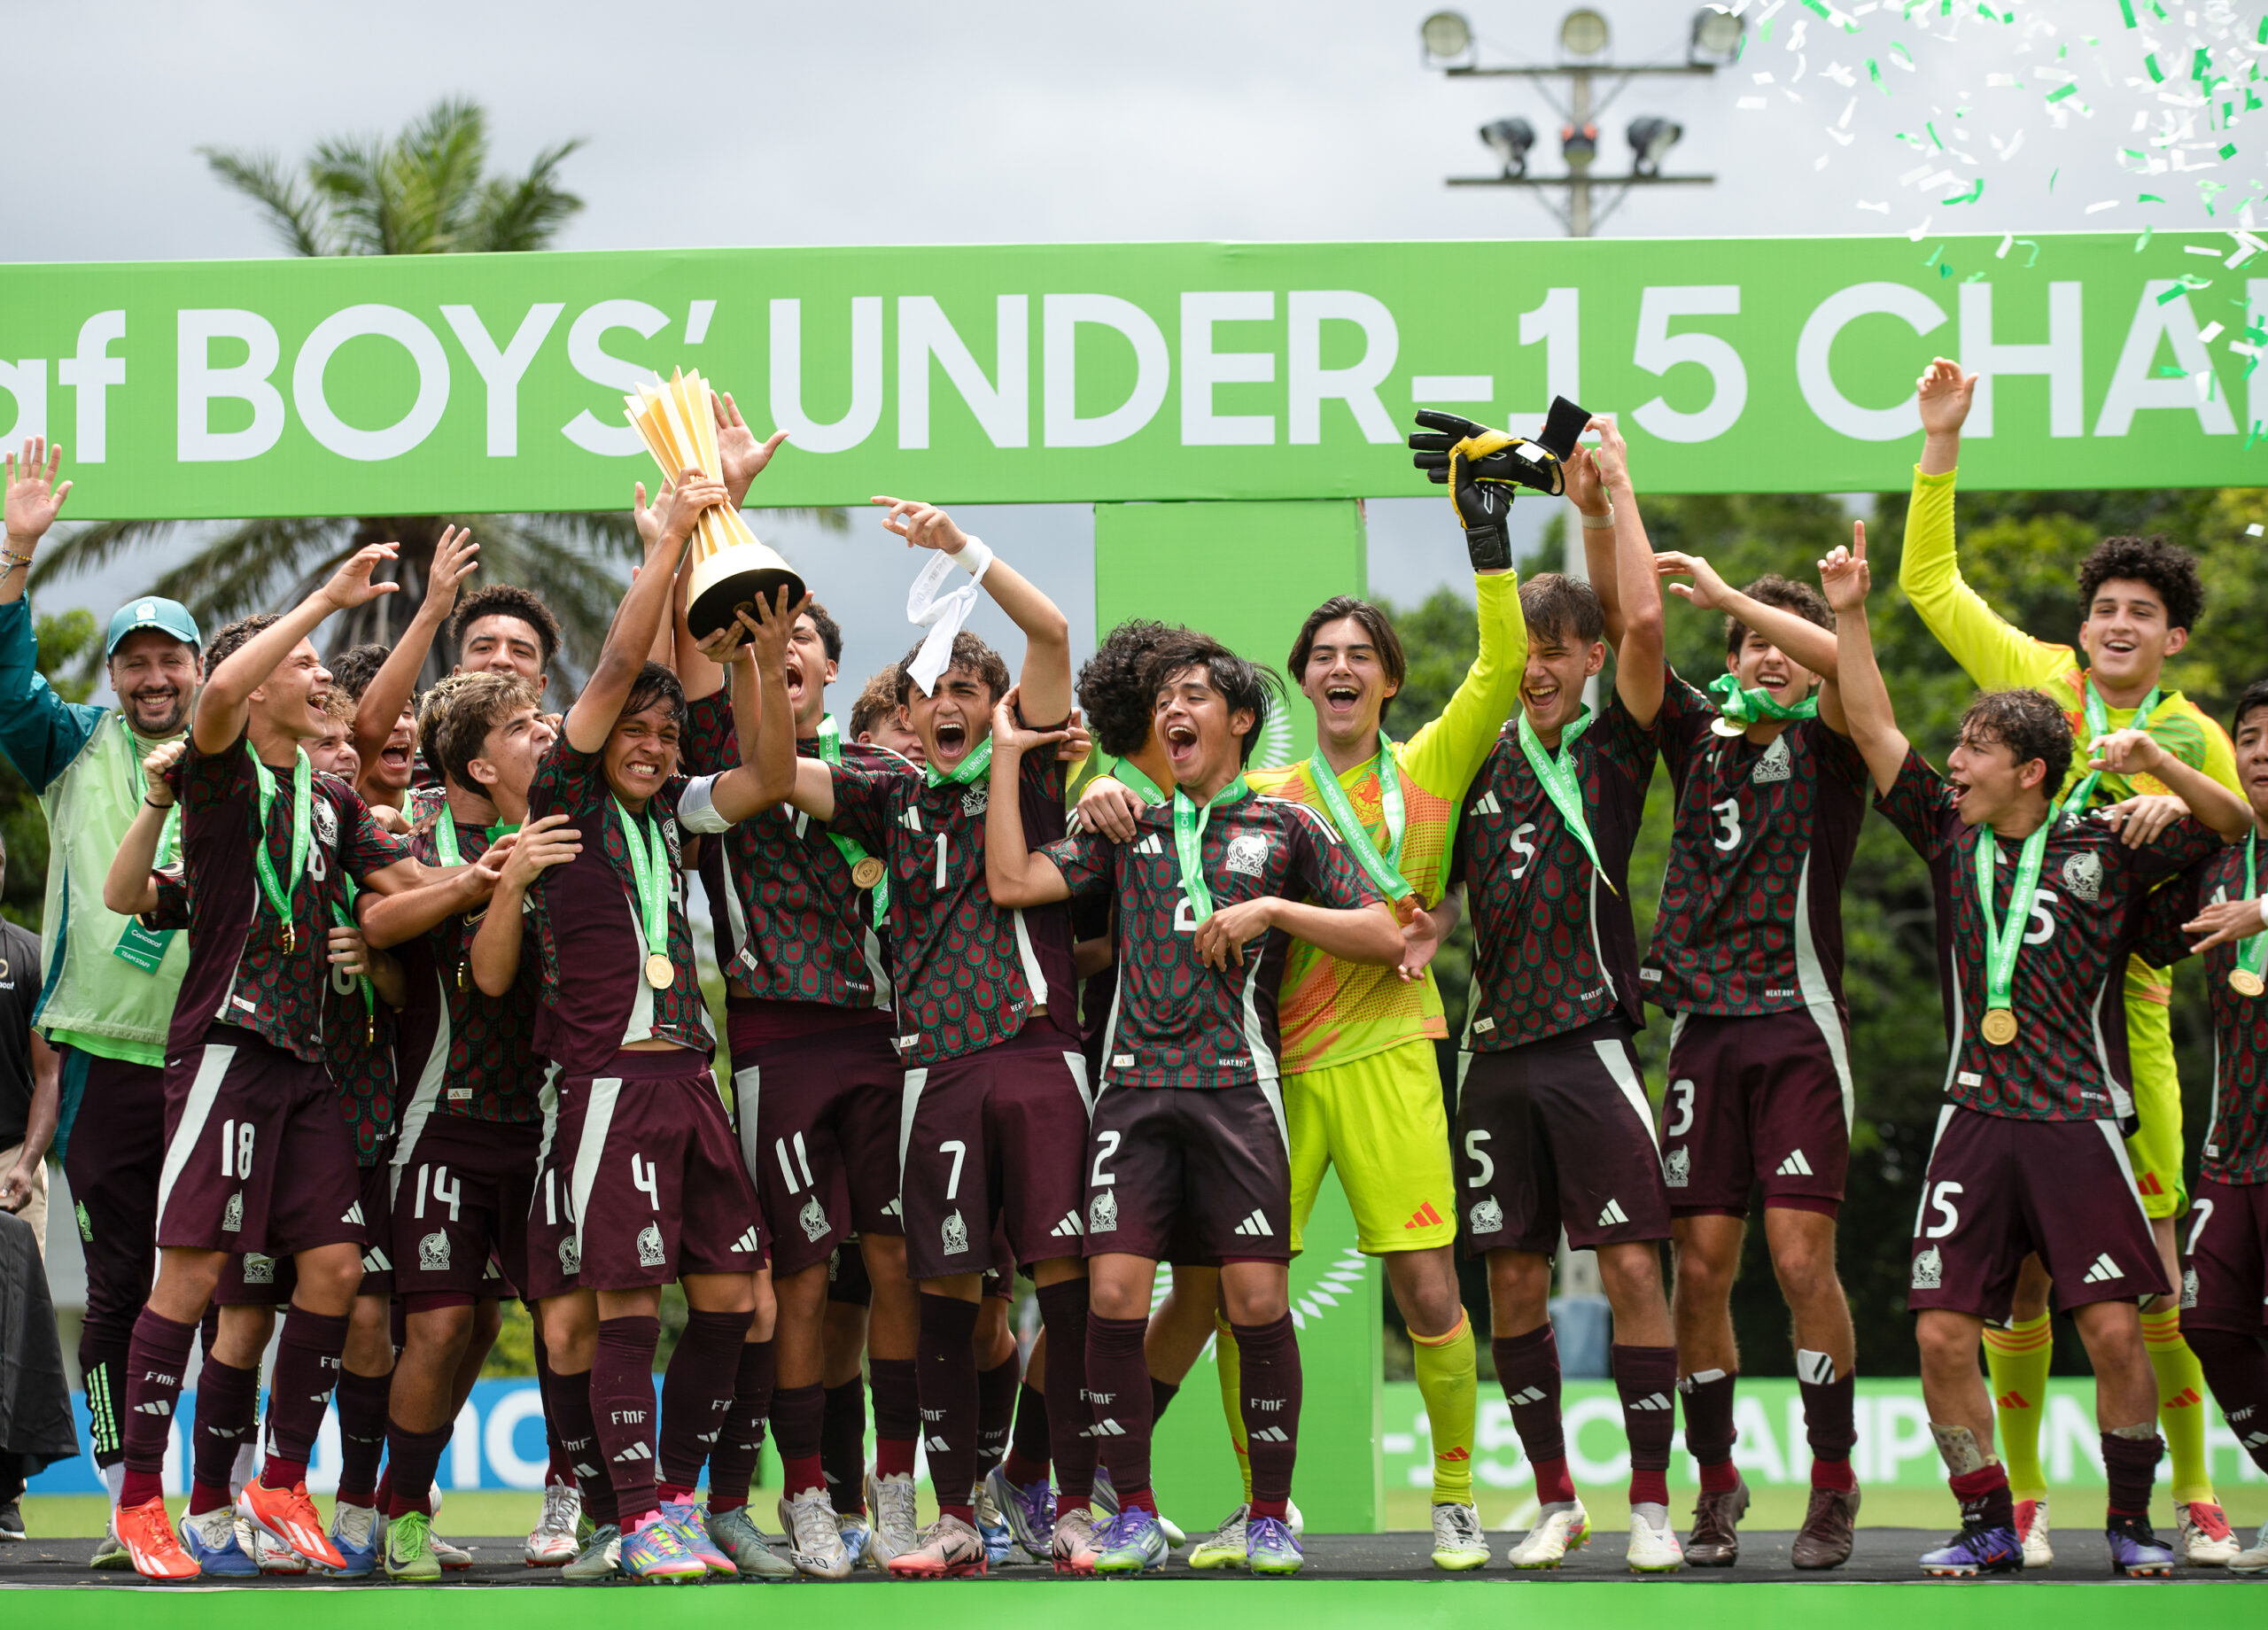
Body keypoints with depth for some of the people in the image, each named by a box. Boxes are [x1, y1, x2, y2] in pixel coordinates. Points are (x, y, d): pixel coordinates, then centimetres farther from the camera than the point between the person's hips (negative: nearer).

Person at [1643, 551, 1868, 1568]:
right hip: (1701, 1026, 3)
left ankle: (1833, 1487, 0)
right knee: (1700, 1267, 0)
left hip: (1798, 1025, -3)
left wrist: (1727, 594, -14)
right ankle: (1716, 1487, 10)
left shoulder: (1825, 742, 5)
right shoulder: (1698, 732, 16)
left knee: (1801, 1261, -9)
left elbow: (1850, 664, -16)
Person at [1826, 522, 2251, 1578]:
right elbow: (1874, 730, 10)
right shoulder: (1951, 833, 12)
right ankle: (1986, 1526, 9)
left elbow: (2233, 822, -1)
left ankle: (2130, 1524, 6)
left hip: (2078, 1119, -3)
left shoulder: (2103, 847, 3)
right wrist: (1849, 614, 4)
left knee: (2113, 1330, -10)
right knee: (1943, 1334, -5)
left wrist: (2155, 763, -17)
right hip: (1975, 1119, 3)